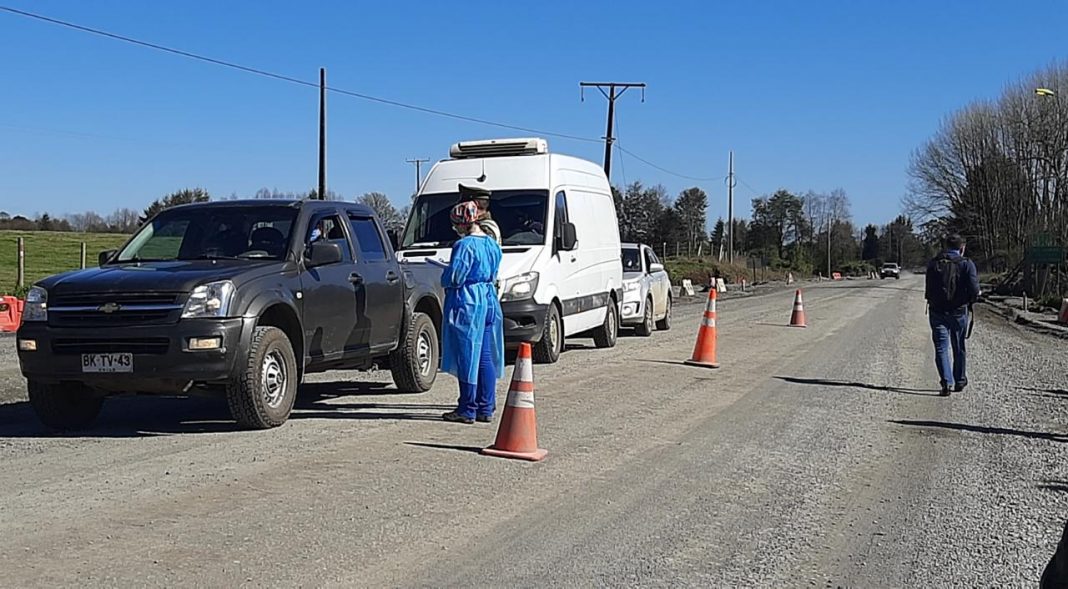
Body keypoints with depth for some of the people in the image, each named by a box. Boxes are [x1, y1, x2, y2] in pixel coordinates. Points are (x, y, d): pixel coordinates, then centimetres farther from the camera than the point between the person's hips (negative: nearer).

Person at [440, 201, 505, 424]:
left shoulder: (465, 245, -15)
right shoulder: (492, 244, 11)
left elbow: (453, 277, -16)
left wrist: (444, 279, 4)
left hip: (467, 304, -8)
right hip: (489, 301, 8)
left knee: (467, 357, -2)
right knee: (485, 357, 11)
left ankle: (467, 410, 3)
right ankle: (486, 408, 15)